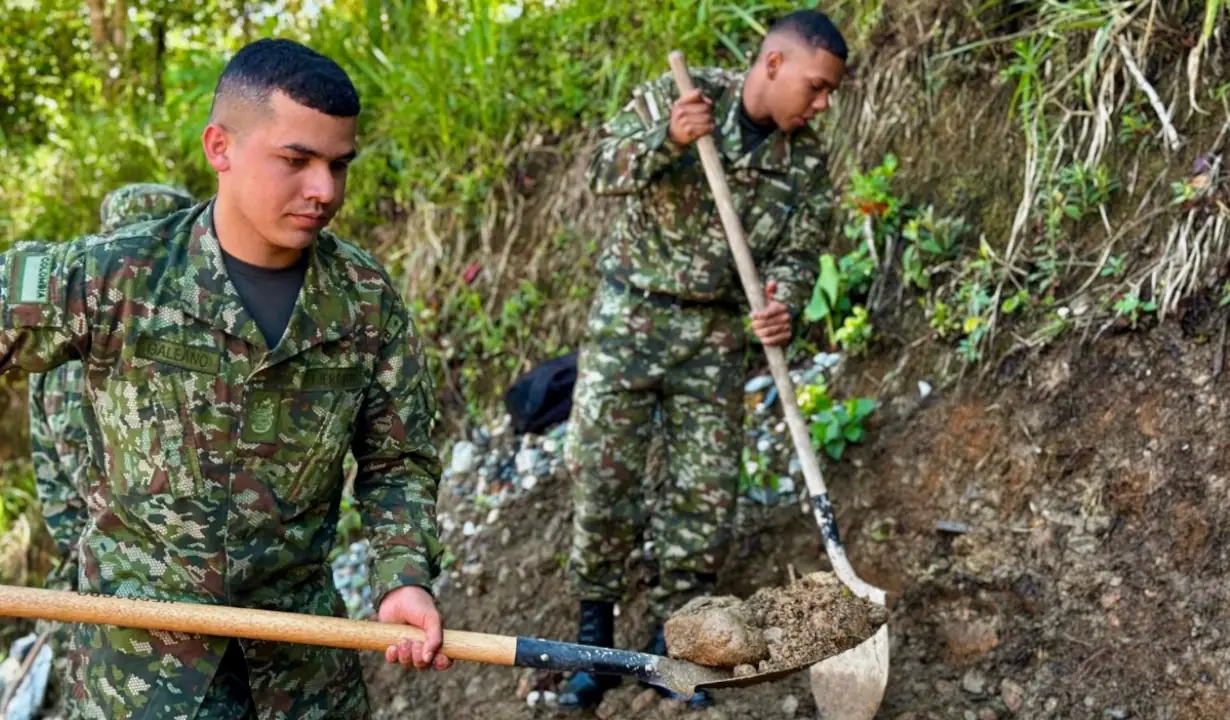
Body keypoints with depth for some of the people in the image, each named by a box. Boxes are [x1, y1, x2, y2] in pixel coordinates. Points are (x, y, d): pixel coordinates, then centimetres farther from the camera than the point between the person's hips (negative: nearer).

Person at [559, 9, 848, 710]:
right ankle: (595, 635, 12)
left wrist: (784, 308, -22)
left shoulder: (808, 163, 0)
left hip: (717, 334, 3)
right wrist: (666, 139, -31)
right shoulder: (678, 96, -7)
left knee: (708, 492, 1)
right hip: (630, 314, -3)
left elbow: (796, 254, 1)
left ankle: (673, 639, 16)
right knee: (602, 475, -3)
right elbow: (605, 168, -11)